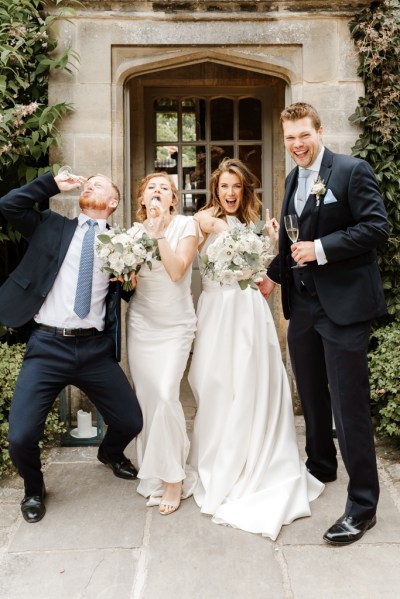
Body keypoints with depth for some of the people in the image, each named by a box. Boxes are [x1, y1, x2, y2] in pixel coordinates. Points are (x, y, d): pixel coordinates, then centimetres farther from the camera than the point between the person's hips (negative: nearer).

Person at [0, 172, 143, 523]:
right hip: (47, 346, -1)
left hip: (95, 349, 1)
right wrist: (55, 183, 1)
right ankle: (34, 488, 26)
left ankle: (110, 453, 44)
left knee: (130, 422, 5)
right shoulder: (51, 226, 10)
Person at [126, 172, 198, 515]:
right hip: (141, 323, 4)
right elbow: (131, 281, 10)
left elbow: (177, 271, -16)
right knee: (146, 397, 4)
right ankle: (152, 473, 21)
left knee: (166, 395, -15)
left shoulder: (186, 225, -4)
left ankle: (173, 477, 1)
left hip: (175, 325, -3)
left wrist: (160, 233, -16)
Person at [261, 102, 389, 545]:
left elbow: (376, 227, -16)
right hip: (302, 305, 8)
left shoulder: (353, 171, -8)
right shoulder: (292, 180, 14)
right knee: (311, 396, 19)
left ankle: (362, 504, 9)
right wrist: (273, 275, 12)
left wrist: (321, 249, -21)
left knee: (349, 404, -4)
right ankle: (320, 466, 41)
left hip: (343, 305, -7)